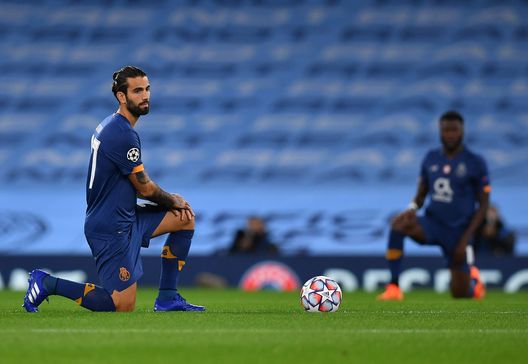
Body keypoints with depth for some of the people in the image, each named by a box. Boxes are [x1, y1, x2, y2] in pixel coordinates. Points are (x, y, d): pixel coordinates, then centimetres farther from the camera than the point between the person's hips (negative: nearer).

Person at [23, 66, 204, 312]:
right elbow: (144, 188, -14)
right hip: (112, 228, -10)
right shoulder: (124, 135, -21)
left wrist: (170, 200, 5)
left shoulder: (110, 126, 11)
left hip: (126, 216, 10)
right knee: (124, 306, -9)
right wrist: (174, 202, 5)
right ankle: (47, 283, -1)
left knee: (186, 218, 13)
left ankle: (167, 299, 15)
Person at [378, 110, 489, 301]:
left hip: (457, 231, -2)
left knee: (460, 294, 3)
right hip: (432, 222, 2)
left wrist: (466, 238, -12)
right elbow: (421, 195, 12)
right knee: (398, 225, -32)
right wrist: (412, 208, -13)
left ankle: (473, 278, 43)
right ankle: (393, 287, -29)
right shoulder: (431, 158, 5)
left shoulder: (475, 163, -6)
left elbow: (483, 205, -4)